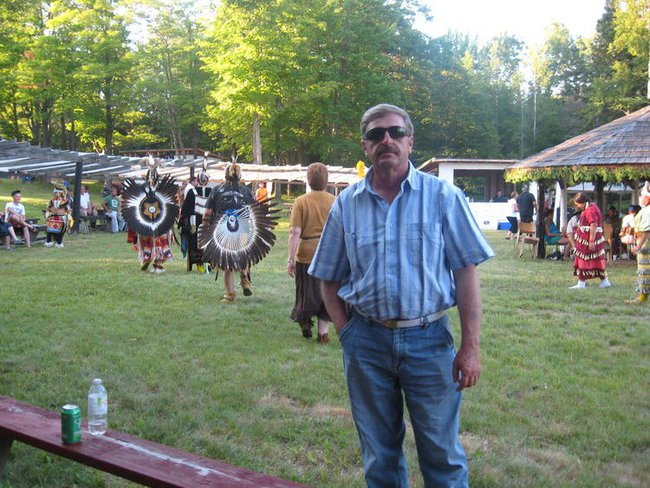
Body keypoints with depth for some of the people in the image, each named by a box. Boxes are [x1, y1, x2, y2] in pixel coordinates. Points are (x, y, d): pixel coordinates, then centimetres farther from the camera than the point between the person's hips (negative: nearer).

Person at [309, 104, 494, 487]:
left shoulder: (443, 196, -3)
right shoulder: (346, 204, 4)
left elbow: (466, 275, -5)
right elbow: (330, 281, 11)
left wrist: (470, 348, -9)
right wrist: (346, 333, 0)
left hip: (429, 339, -2)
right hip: (366, 342, 2)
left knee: (443, 455, 8)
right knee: (379, 456, 16)